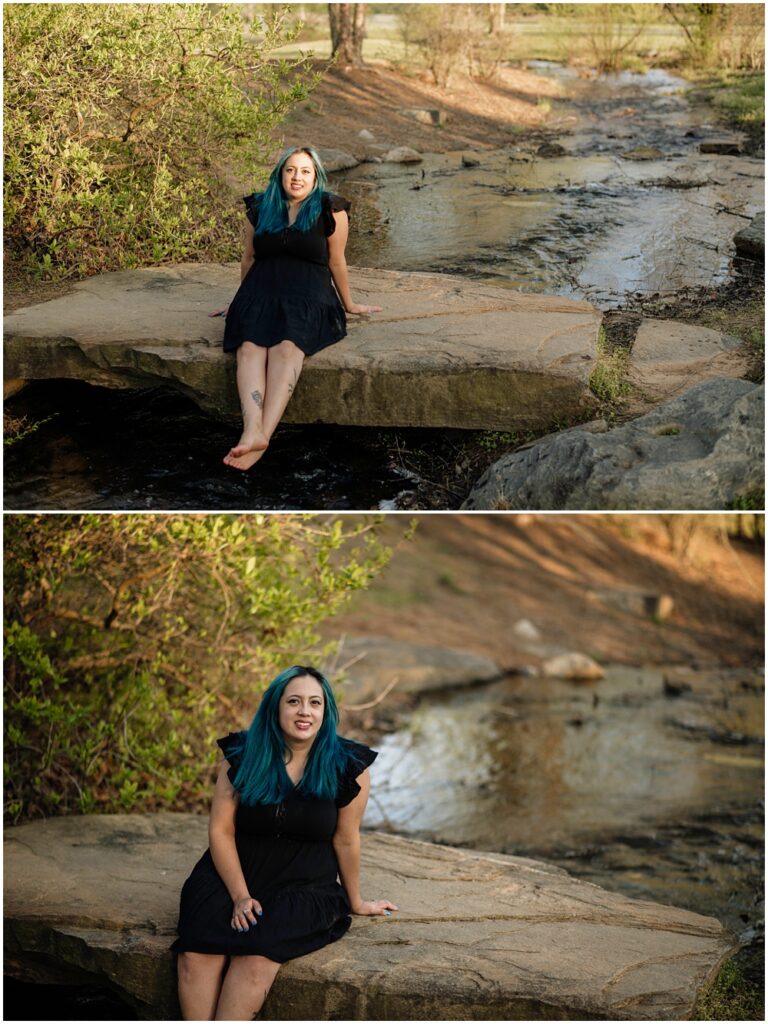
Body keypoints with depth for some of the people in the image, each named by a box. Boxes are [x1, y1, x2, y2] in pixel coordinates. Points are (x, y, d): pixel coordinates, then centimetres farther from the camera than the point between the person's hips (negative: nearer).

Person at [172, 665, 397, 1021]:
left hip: (306, 887, -1)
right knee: (197, 950, -26)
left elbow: (345, 840, 2)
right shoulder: (242, 755, -2)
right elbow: (221, 830, -3)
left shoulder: (346, 765, -6)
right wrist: (240, 896, -12)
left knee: (257, 951, -31)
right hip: (233, 874, 2)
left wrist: (355, 902, 12)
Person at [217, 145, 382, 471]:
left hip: (308, 293, -2)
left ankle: (263, 433, -52)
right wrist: (243, 300, 32)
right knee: (250, 344, -31)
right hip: (261, 290, 3)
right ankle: (253, 431, -52)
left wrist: (349, 304, 20)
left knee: (287, 345, -35)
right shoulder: (259, 208, 15)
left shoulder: (330, 210, 5)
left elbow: (336, 261, 13)